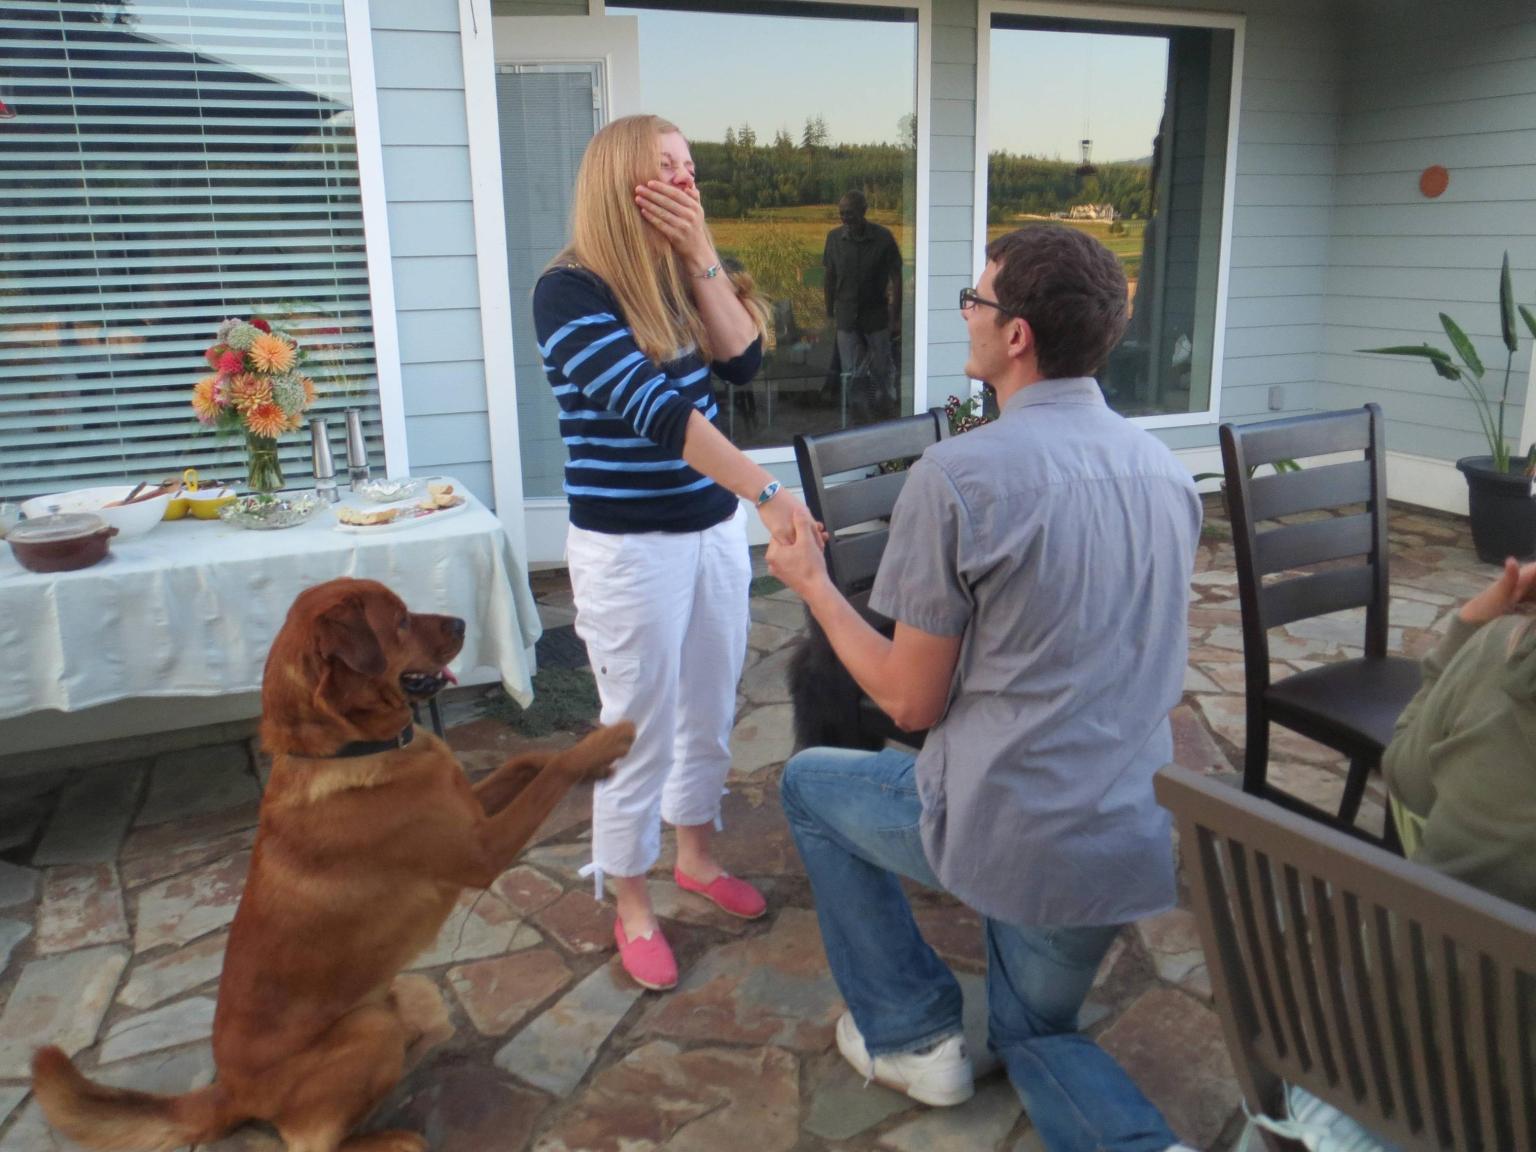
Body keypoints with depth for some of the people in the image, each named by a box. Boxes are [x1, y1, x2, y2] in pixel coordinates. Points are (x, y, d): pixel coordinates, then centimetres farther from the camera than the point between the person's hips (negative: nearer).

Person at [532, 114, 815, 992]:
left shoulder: (677, 283, 8)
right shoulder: (571, 290, -16)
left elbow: (743, 363, -5)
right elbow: (654, 410, -27)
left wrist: (702, 256, -10)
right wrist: (768, 490, -34)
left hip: (716, 531, 7)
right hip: (629, 548, -7)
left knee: (711, 712, 17)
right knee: (641, 732, 5)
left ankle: (698, 855, 40)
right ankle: (633, 908, 25)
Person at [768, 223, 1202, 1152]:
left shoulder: (957, 475, -18)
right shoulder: (1170, 470, 4)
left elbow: (911, 702, -12)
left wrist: (814, 584, 2)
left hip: (1006, 837, -6)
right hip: (1144, 843, 7)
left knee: (810, 782, 23)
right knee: (1033, 1028, 31)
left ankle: (911, 1033, 25)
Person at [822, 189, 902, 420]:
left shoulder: (883, 237, -11)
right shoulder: (834, 237, -3)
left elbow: (896, 278, -7)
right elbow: (829, 277, 5)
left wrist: (896, 317, -8)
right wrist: (829, 313, 6)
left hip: (876, 315, -2)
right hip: (846, 316, 2)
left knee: (882, 371, 10)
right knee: (852, 374, 2)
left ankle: (887, 416, 30)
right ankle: (864, 417, 16)